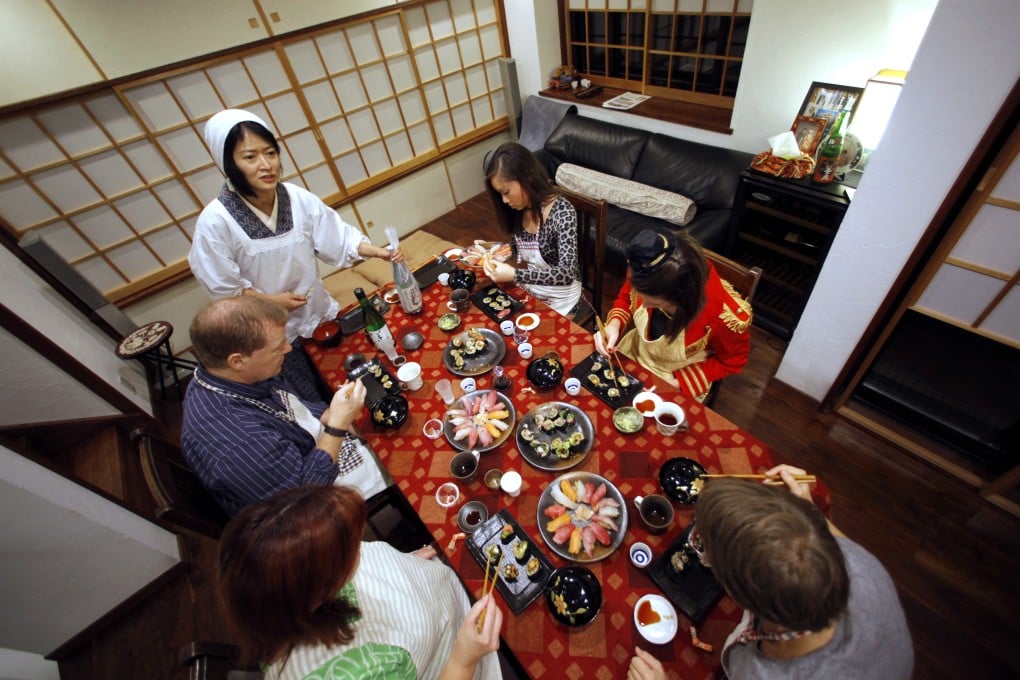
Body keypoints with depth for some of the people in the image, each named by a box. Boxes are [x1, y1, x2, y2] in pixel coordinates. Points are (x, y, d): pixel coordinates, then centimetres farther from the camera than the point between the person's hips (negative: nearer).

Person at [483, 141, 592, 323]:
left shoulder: (562, 211, -24)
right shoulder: (518, 210, -5)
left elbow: (567, 274, -32)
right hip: (528, 292, 6)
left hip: (559, 301, -6)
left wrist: (514, 275, -38)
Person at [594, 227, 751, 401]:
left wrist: (678, 381, -19)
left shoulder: (726, 316, -36)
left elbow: (730, 362, -13)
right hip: (633, 352, 3)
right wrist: (614, 324, -24)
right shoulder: (644, 275, -29)